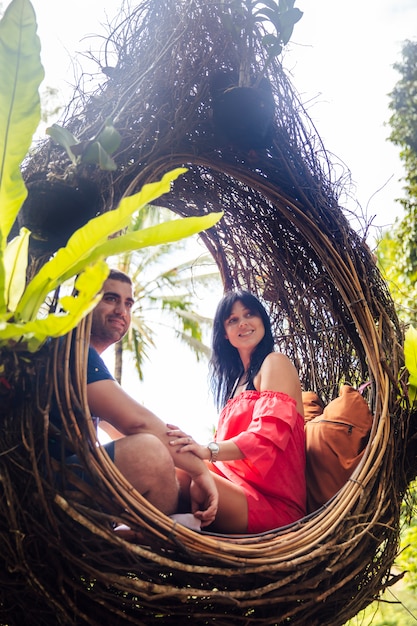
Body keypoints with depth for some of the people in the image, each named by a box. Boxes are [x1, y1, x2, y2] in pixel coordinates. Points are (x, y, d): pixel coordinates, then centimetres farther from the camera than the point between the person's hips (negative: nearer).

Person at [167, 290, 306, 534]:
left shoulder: (275, 362, 1)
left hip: (272, 504, -7)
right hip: (233, 487, 7)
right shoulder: (237, 378, 24)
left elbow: (268, 434, -15)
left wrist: (209, 450, -31)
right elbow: (229, 439, 16)